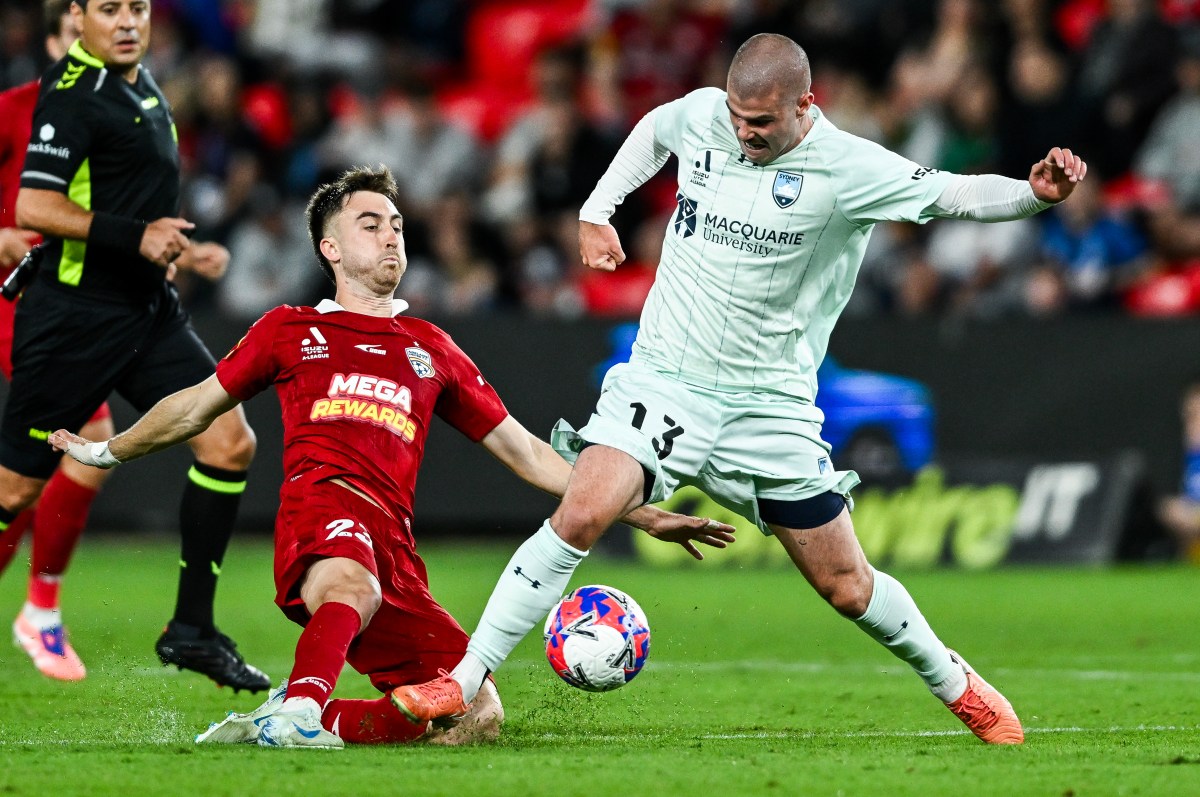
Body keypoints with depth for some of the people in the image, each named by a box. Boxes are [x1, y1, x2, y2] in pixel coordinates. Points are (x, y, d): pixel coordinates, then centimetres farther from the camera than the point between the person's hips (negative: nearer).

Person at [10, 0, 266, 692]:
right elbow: (33, 206, -24)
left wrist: (177, 248, 22)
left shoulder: (141, 85, 13)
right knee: (15, 490, -1)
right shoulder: (73, 96, -15)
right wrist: (136, 237, -26)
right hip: (74, 318, -8)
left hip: (148, 311, 8)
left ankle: (192, 628, 2)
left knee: (231, 445, -5)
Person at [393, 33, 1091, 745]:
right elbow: (653, 130, 22)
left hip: (772, 404, -1)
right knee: (580, 516, -22)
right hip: (665, 377, 1)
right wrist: (598, 210, 15)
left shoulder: (846, 168, -13)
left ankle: (954, 683, 33)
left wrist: (1034, 193, -37)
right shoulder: (700, 115, -2)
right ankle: (464, 681, -16)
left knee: (846, 587, 6)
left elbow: (953, 194, -19)